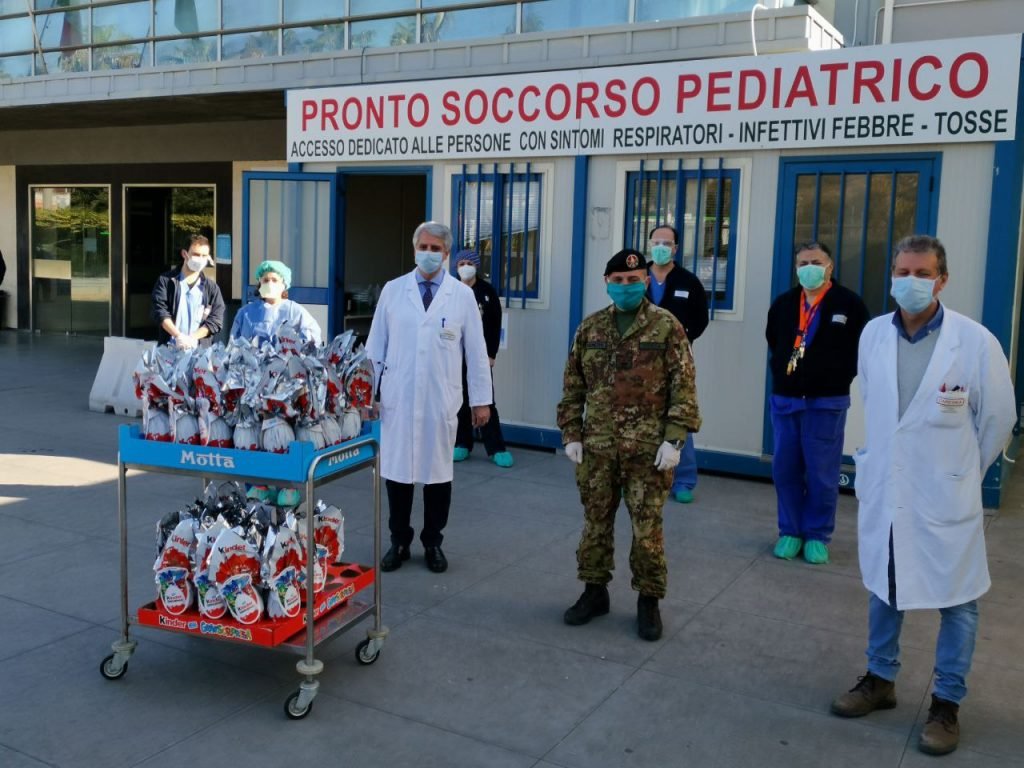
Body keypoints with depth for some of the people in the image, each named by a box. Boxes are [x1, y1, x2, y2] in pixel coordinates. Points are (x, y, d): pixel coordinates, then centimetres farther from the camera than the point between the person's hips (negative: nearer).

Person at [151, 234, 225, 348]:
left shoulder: (212, 287, 11)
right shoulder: (166, 281, 8)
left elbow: (216, 320, 2)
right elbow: (160, 311, -3)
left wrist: (192, 337, -13)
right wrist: (178, 336, -18)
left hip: (200, 350, 1)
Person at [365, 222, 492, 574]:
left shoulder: (462, 295, 3)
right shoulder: (393, 290, 5)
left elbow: (476, 351, 4)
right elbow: (375, 346, 7)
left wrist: (481, 399, 2)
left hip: (441, 401, 0)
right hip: (397, 399, 1)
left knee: (438, 473, 8)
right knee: (396, 471, 6)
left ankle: (433, 543, 23)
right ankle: (399, 542, 22)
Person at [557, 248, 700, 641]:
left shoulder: (667, 327, -3)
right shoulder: (590, 328, 8)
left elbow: (683, 387, -5)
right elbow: (573, 387, 10)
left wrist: (674, 439, -11)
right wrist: (571, 433, 4)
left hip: (649, 447, -3)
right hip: (597, 446, 3)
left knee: (647, 527, 3)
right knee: (596, 521, 12)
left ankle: (648, 601, 18)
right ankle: (594, 591, 27)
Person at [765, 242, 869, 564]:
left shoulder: (849, 303, -4)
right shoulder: (783, 304, 9)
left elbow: (862, 348, -2)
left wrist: (839, 378, -2)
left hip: (827, 402, -4)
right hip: (784, 398, 4)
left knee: (822, 473, 2)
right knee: (785, 469, 7)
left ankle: (818, 536, 14)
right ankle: (790, 532, 20)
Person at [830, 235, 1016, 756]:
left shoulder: (975, 342, -14)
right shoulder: (872, 334, -3)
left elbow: (998, 419, -2)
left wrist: (961, 471, 8)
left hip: (944, 498, -3)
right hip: (881, 490, 4)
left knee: (955, 601, 8)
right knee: (882, 589, 18)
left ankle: (946, 704, 26)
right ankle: (880, 680, 37)